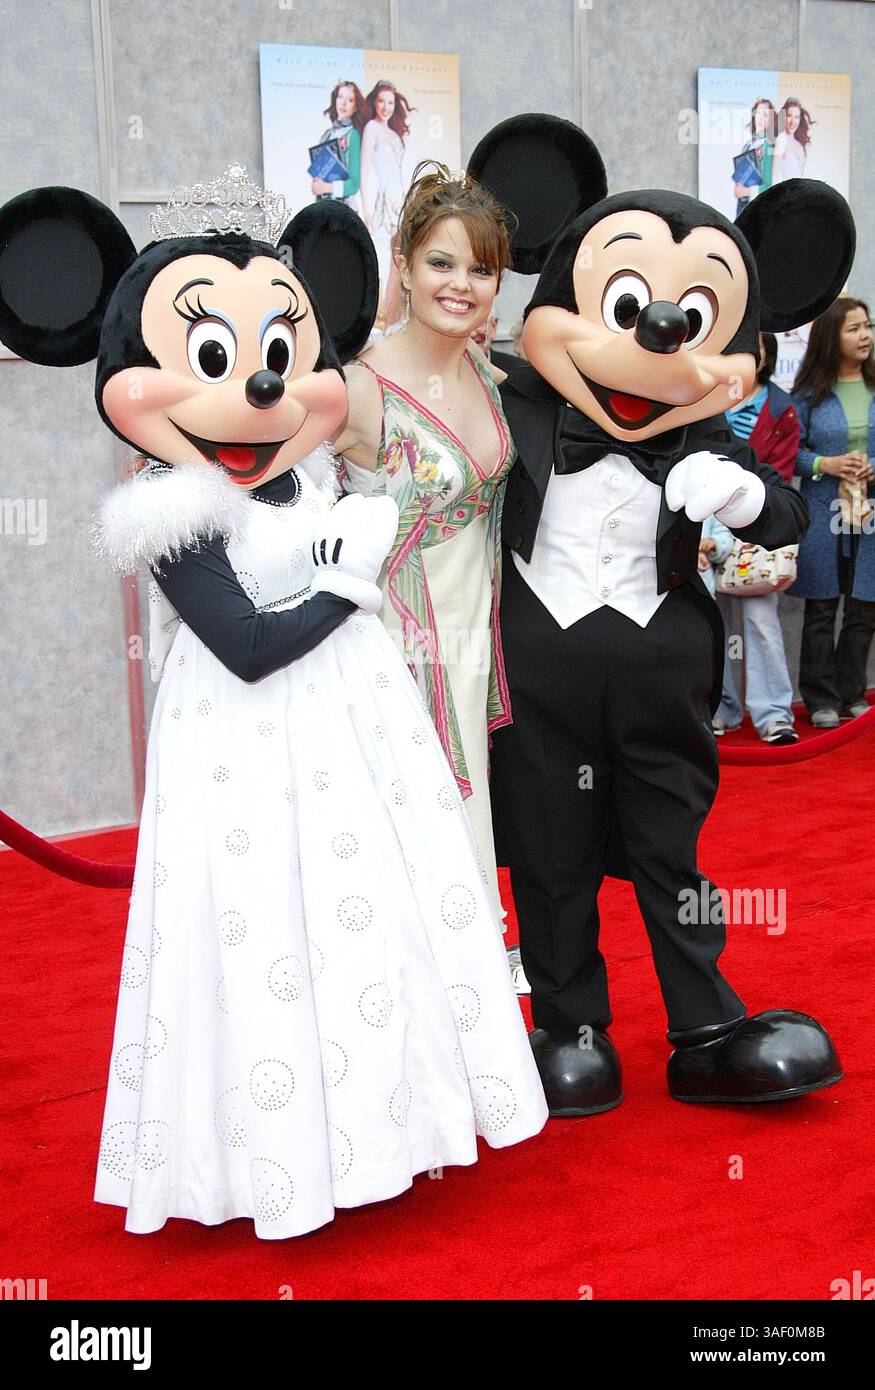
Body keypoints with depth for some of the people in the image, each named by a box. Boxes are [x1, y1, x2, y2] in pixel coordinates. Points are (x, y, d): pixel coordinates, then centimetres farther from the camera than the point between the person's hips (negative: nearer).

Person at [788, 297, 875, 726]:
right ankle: (821, 699, 15)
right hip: (823, 514, -2)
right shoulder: (809, 393, 0)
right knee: (821, 609, 5)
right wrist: (824, 464, -15)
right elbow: (790, 450, 1)